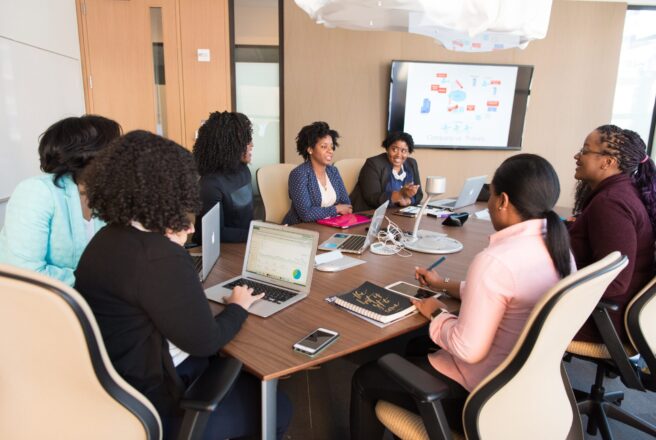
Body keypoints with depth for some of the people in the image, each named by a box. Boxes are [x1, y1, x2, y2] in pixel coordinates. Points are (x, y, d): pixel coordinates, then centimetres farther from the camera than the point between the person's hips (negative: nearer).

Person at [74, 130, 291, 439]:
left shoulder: (110, 236, 2)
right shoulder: (160, 258, -30)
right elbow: (205, 341, -23)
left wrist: (171, 237, 12)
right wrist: (238, 306, -4)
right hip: (144, 405, -10)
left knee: (246, 373, 22)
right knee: (277, 409, 6)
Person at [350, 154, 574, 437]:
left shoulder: (495, 260, -30)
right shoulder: (560, 249, -2)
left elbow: (467, 349, -27)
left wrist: (437, 314, -8)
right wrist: (445, 286, 16)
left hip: (480, 393, -9)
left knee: (365, 379, 10)